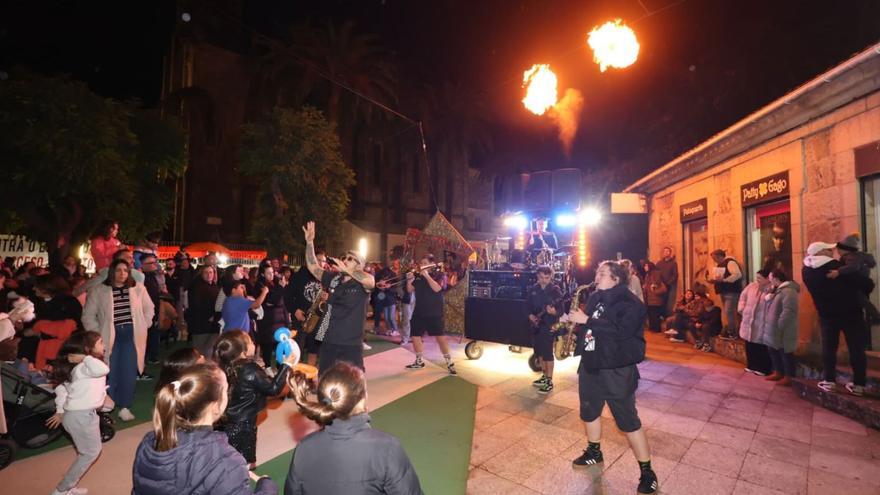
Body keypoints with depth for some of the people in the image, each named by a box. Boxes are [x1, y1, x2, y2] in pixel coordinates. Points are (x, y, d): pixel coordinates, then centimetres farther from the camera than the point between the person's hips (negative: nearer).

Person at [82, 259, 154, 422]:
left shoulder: (138, 288, 3)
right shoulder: (99, 290, -2)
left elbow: (149, 309, 12)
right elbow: (88, 315, 1)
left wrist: (143, 326, 5)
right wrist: (98, 334, -5)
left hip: (132, 335, 1)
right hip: (110, 336, -1)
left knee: (128, 371, 1)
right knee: (110, 372, 1)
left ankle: (125, 407, 10)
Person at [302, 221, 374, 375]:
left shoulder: (362, 284, -9)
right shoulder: (333, 279, 6)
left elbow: (371, 281, -32)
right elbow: (313, 266, 9)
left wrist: (345, 269, -30)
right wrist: (309, 242, 0)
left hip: (351, 345, -4)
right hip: (328, 342, 5)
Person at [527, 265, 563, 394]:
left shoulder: (555, 290, -9)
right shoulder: (533, 289, 6)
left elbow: (561, 309, -12)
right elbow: (528, 305, 13)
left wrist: (554, 312, -33)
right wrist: (530, 315, -4)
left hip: (549, 325, -6)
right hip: (536, 325, 6)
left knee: (547, 352, -6)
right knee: (539, 351, 14)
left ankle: (550, 382, 4)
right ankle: (544, 376, 29)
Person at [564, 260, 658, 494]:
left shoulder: (629, 302, -15)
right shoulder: (595, 297, 7)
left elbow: (622, 330, -30)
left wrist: (587, 320, -28)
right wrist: (574, 320, -2)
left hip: (617, 370, -7)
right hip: (590, 365, 8)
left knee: (628, 420, 2)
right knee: (589, 411, 20)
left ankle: (647, 471, 21)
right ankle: (594, 452, 43)